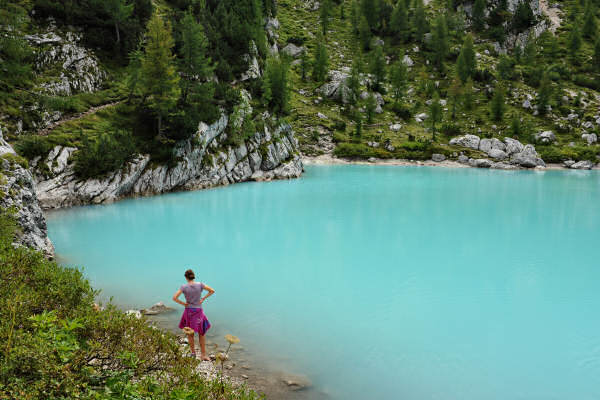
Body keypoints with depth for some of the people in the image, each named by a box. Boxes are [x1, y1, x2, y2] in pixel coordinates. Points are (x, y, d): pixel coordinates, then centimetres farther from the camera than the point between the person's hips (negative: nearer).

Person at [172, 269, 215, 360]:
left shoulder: (184, 287, -11)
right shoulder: (200, 285, -8)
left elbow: (174, 298, -17)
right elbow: (212, 291, -5)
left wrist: (183, 304, -5)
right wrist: (203, 298, -1)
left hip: (188, 312, 0)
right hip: (198, 312, 0)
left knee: (190, 333, 19)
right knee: (201, 334, 9)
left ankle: (193, 352, 25)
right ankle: (204, 355, 7)